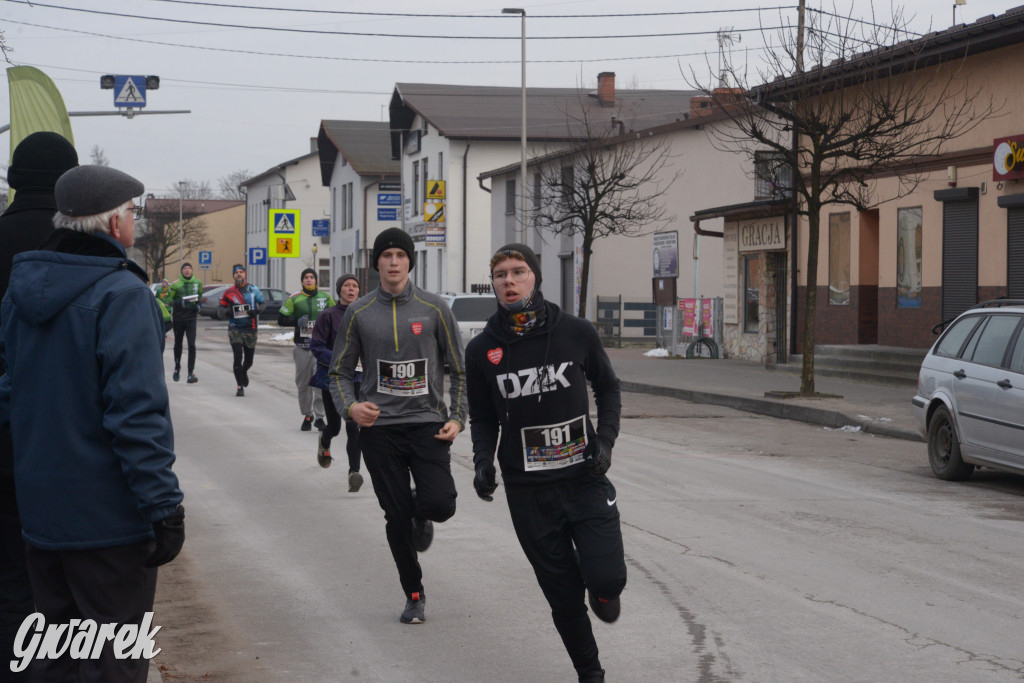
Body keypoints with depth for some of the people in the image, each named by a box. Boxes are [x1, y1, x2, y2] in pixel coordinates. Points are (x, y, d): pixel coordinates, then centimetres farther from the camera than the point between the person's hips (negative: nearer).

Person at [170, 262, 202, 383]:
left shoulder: (198, 283, 4)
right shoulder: (176, 284, -4)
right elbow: (170, 300, -2)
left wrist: (198, 306, 1)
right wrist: (179, 303, -21)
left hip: (191, 318, 0)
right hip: (178, 318, 0)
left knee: (192, 345, -11)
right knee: (178, 344, 13)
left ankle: (191, 373, -12)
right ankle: (177, 369, 32)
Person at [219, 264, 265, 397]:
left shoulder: (253, 289, 3)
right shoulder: (229, 292, 3)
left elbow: (263, 303, 8)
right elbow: (221, 306, 14)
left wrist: (257, 310, -13)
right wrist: (226, 311, -9)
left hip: (250, 329, 1)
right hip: (235, 329, -1)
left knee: (249, 360, 10)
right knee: (238, 357, -10)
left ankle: (244, 372, 45)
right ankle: (240, 386, -3)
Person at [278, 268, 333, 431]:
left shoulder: (326, 297, 8)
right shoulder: (294, 299, 5)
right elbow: (281, 319, 5)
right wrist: (297, 322, -11)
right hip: (302, 347, 1)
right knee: (303, 382, 5)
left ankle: (319, 416, -7)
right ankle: (307, 416, 19)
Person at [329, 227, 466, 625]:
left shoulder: (434, 309, 2)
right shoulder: (359, 313, 4)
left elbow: (459, 369, 7)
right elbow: (340, 372, 9)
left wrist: (457, 417, -4)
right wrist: (350, 406, -11)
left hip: (428, 423, -1)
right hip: (380, 428, 1)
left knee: (439, 505, -18)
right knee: (397, 517, 3)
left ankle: (421, 514, 20)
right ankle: (414, 595, 20)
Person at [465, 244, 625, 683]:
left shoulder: (576, 333, -4)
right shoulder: (482, 350, -1)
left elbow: (607, 387, 11)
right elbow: (483, 417, 10)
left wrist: (605, 440, -3)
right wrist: (483, 461, -7)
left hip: (584, 478, -1)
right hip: (528, 490, 1)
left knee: (606, 578, -13)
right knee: (562, 593, 5)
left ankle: (603, 592, 24)